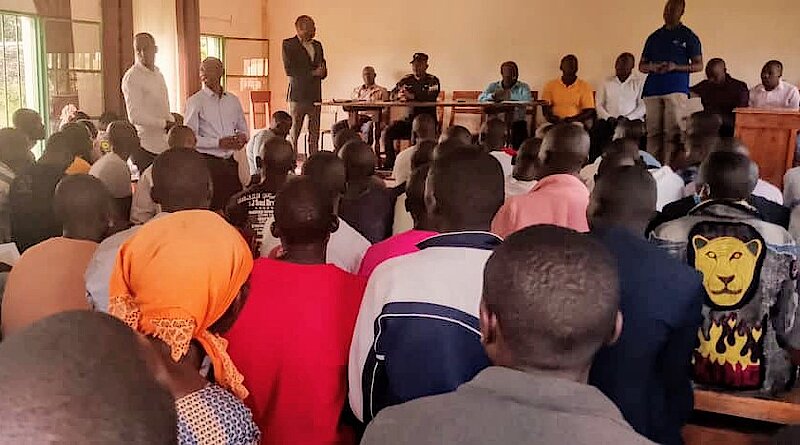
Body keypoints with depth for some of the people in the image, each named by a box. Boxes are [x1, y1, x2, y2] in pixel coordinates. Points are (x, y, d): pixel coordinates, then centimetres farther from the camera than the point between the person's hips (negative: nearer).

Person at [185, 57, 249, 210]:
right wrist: (219, 143, -17)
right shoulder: (195, 101, -1)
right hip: (207, 162, -5)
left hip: (230, 162, 5)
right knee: (211, 208, -12)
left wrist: (242, 137, -1)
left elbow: (243, 129, 25)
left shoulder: (233, 100, 14)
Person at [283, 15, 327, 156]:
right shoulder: (288, 44, -1)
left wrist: (320, 72, -7)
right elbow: (289, 70, -11)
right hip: (298, 95, -5)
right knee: (294, 132, -2)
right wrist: (312, 72, -10)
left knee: (314, 133, 5)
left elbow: (323, 71, 17)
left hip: (315, 95, 5)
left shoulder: (317, 45, 18)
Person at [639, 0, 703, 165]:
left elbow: (698, 65, 7)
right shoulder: (654, 37, 19)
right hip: (653, 89, 3)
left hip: (676, 89, -3)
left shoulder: (688, 36, 9)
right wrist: (652, 67, -3)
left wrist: (675, 67, -10)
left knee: (672, 132, -8)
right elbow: (641, 66, 21)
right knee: (653, 132, -1)